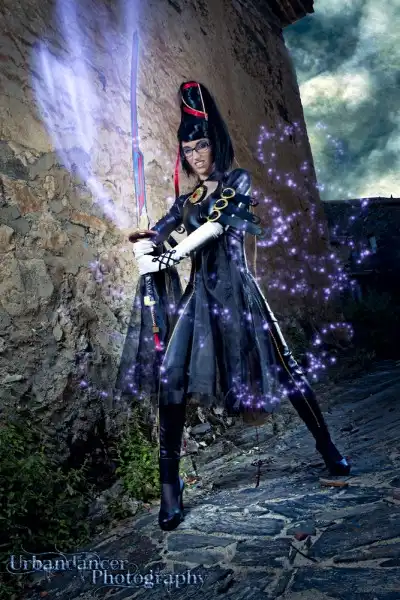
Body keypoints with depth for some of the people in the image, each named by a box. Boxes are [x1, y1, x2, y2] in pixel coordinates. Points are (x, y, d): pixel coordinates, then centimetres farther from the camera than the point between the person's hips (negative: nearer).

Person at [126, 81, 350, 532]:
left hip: (237, 291, -3)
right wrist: (144, 244, -19)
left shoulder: (238, 181, 5)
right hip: (200, 294, 3)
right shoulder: (186, 201, 18)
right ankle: (169, 485, -4)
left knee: (281, 368, 0)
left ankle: (327, 447, 23)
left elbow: (218, 222, -13)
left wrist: (170, 256, -20)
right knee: (171, 379, -13)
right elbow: (154, 234, 6)